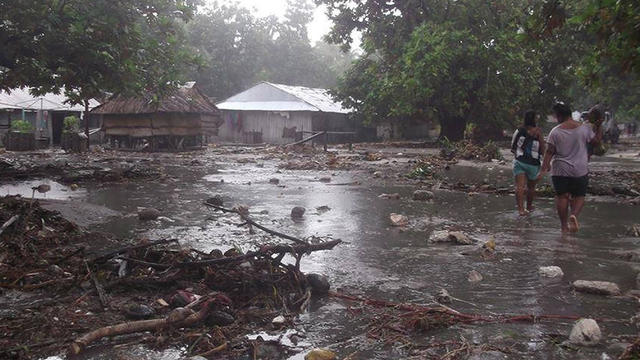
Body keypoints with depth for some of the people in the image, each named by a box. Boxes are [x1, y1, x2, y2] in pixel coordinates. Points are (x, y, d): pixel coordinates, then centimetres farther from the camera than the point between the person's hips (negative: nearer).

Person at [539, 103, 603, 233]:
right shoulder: (585, 128, -3)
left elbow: (549, 151, -8)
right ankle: (574, 215, -17)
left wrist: (544, 167, -4)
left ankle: (564, 225, 10)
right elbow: (596, 142, 7)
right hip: (580, 170, 1)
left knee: (562, 196, 10)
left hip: (560, 170, -1)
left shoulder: (555, 131, -7)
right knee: (579, 196, 12)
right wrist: (598, 127, 14)